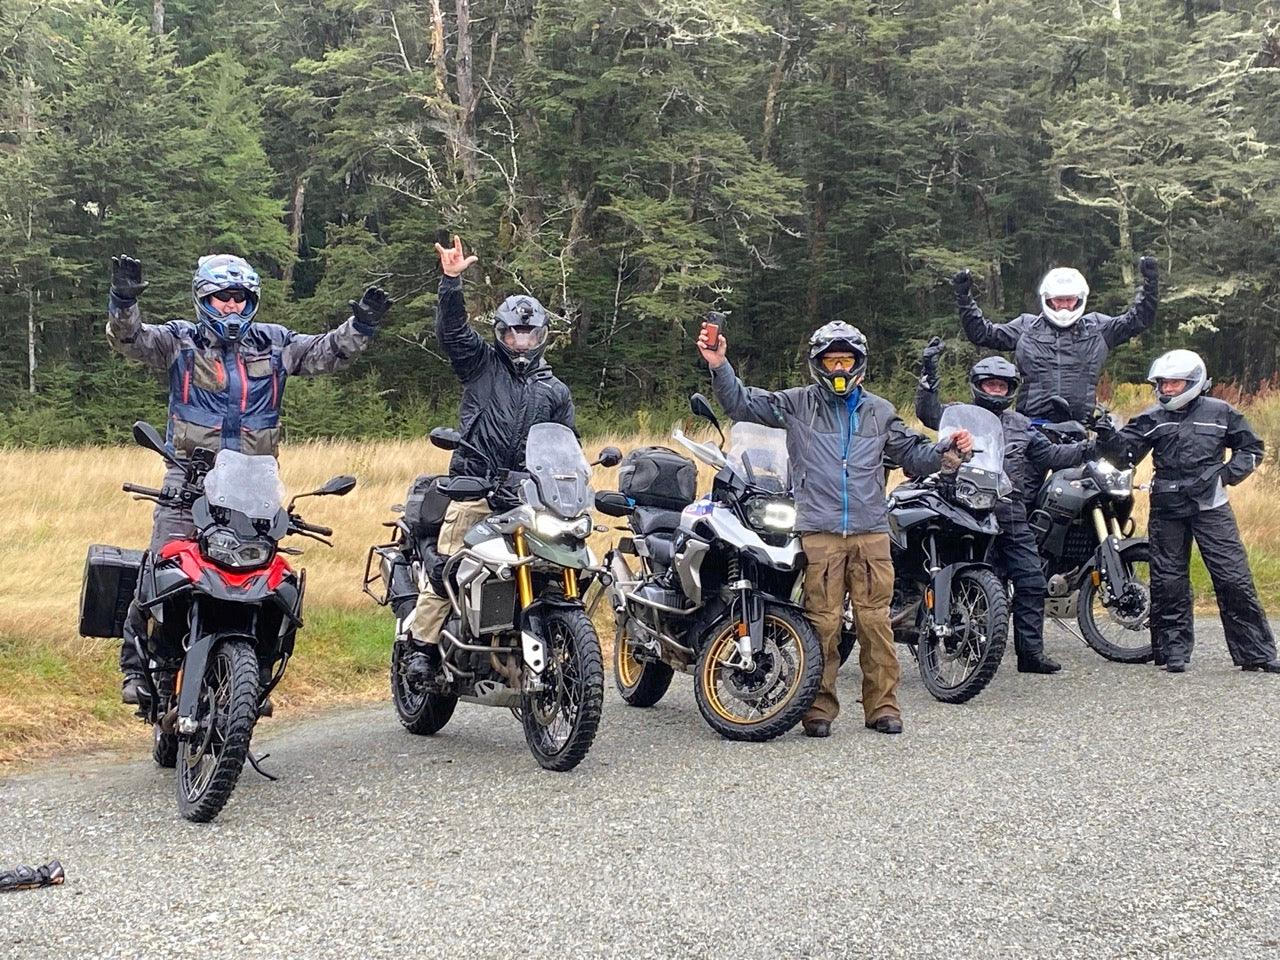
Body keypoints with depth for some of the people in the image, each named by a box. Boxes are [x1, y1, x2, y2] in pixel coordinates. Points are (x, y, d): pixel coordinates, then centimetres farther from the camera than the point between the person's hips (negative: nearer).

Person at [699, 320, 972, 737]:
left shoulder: (879, 411, 18)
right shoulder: (797, 404, 10)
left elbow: (913, 453, 22)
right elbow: (742, 403, 7)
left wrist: (948, 450, 4)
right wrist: (719, 365, -7)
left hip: (871, 533, 2)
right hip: (819, 534, -2)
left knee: (875, 621, 0)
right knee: (822, 623, -4)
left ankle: (882, 705, 8)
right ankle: (819, 707, 5)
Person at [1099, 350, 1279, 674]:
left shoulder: (1220, 412, 5)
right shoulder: (1151, 419, 7)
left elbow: (1251, 447, 13)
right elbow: (1125, 451, -2)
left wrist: (1226, 472, -2)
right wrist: (1107, 437, -22)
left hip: (1211, 506, -2)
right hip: (1167, 508, 2)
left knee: (1234, 580, -4)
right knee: (1168, 583, 3)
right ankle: (1174, 650, 12)